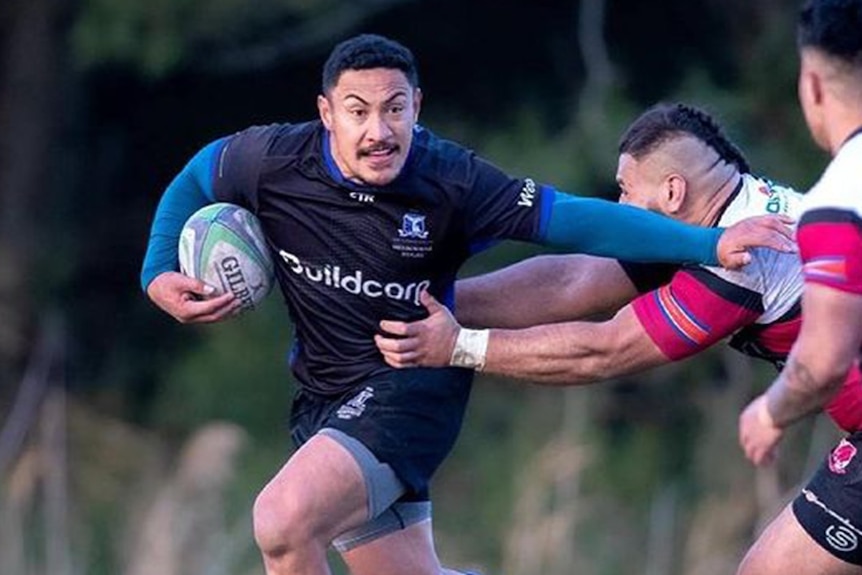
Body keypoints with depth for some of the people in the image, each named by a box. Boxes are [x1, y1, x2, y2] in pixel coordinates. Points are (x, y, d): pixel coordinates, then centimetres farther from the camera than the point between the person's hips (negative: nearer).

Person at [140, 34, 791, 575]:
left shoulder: (452, 182, -19)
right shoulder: (274, 159, -12)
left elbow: (575, 218, -18)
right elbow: (195, 178, 9)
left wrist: (709, 244, -24)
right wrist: (158, 274, -4)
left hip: (411, 388, -4)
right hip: (324, 398, 5)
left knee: (284, 521, -27)